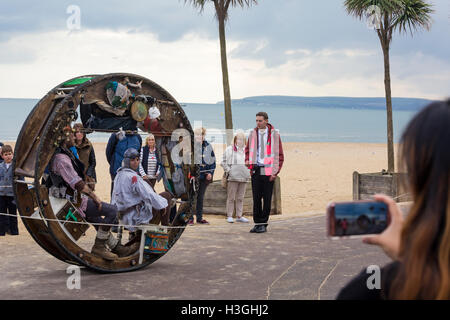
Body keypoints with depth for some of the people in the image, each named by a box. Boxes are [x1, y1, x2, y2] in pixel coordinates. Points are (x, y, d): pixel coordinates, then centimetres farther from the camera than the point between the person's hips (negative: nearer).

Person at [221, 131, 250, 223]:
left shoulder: (247, 150, 13)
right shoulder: (229, 149, 1)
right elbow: (224, 162, 2)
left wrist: (248, 172, 12)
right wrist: (228, 171, -7)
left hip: (243, 177, 4)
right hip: (232, 177, -4)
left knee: (240, 198, 8)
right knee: (231, 197, -1)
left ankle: (239, 216, 13)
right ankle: (229, 216, 4)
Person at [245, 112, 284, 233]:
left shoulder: (274, 134, -1)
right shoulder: (252, 133, 9)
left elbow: (280, 155, -1)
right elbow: (248, 149, 23)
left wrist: (275, 172, -8)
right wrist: (247, 160, 3)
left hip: (268, 172, -3)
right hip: (255, 170, 3)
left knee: (267, 199, 0)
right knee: (256, 198, 4)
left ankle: (263, 224, 8)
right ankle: (257, 223, 11)